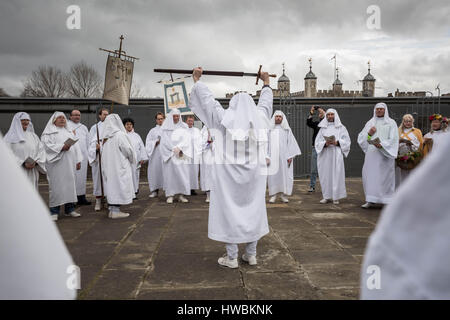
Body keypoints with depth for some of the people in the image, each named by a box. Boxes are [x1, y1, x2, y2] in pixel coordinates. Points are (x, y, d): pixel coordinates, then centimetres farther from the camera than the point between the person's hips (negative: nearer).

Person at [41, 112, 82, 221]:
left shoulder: (69, 132, 22)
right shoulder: (48, 133, 4)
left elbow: (76, 146, 18)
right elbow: (46, 145, -10)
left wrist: (78, 160, 9)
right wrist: (61, 147, -20)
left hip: (69, 164, 5)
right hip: (56, 164, -5)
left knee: (70, 184, 4)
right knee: (56, 186, -6)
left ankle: (69, 209, 11)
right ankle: (54, 211, 0)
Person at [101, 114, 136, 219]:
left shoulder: (106, 136, 7)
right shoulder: (119, 134, -13)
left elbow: (105, 153, 12)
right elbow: (128, 150, -12)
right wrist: (132, 159, 7)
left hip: (108, 166, 7)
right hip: (119, 166, -7)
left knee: (111, 185, 12)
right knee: (119, 185, -2)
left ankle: (111, 210, 16)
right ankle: (116, 211, -3)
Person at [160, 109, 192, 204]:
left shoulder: (183, 127, 12)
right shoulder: (166, 128, 9)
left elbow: (186, 139, 1)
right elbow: (165, 141, 0)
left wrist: (179, 148, -13)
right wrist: (174, 149, -11)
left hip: (181, 155, 1)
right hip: (169, 155, -1)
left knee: (182, 173, -5)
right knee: (170, 173, -5)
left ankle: (181, 195, -1)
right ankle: (170, 195, -3)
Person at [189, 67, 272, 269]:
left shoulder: (225, 118, -4)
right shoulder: (260, 117, 5)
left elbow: (207, 99, 5)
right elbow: (265, 102, 25)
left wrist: (197, 80, 19)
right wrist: (266, 84, 42)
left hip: (229, 173, -3)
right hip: (254, 174, 4)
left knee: (229, 210, 3)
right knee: (253, 209, 13)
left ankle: (231, 257, 8)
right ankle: (251, 254, 20)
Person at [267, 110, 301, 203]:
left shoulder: (287, 129, 8)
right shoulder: (270, 129, 9)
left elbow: (291, 142, 4)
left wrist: (290, 156, -4)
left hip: (284, 156, 0)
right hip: (272, 156, 0)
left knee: (285, 175, -1)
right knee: (272, 175, -2)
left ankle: (284, 195, 8)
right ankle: (273, 195, 5)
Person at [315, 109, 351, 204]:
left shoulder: (341, 128, 9)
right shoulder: (322, 128, 13)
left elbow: (347, 141, 3)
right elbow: (317, 142, 6)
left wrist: (337, 142, -14)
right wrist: (325, 143, -13)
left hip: (336, 155, -2)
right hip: (325, 155, 2)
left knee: (336, 174, -6)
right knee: (325, 174, 0)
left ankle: (336, 197, 0)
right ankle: (326, 196, 8)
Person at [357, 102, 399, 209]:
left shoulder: (391, 123, 7)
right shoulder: (370, 123, 17)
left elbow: (393, 140, -4)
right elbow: (360, 138, 13)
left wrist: (382, 145, -19)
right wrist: (369, 134, -7)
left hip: (385, 155, -3)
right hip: (371, 154, 3)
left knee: (385, 176, -4)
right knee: (370, 175, -2)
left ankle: (388, 201, 4)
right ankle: (370, 200, 3)